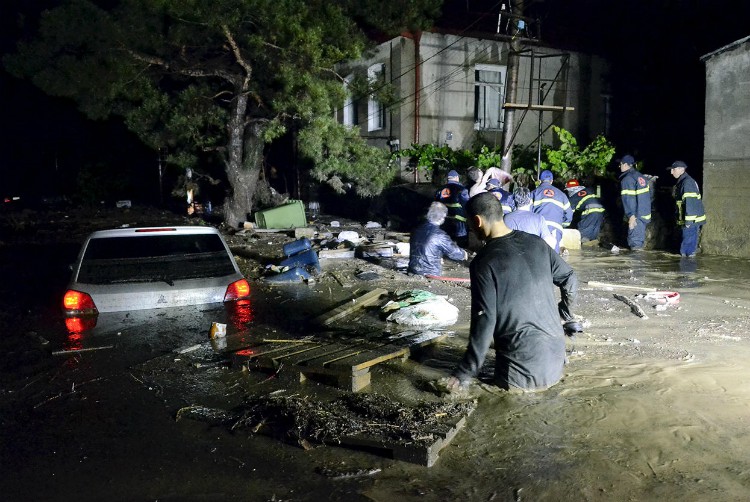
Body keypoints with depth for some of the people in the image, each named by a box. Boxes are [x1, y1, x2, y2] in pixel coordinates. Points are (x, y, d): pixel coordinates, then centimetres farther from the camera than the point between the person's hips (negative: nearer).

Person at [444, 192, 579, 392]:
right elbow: (570, 280, 12)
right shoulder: (536, 243, 1)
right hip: (555, 356, 6)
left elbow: (484, 321, -18)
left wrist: (464, 374, -10)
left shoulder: (484, 262, -16)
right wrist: (564, 315, 30)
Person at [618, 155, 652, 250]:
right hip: (646, 214, 8)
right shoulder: (641, 176, 11)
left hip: (636, 216, -8)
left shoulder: (627, 179, -15)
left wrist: (631, 216, -23)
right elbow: (648, 195, 17)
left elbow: (628, 199, -21)